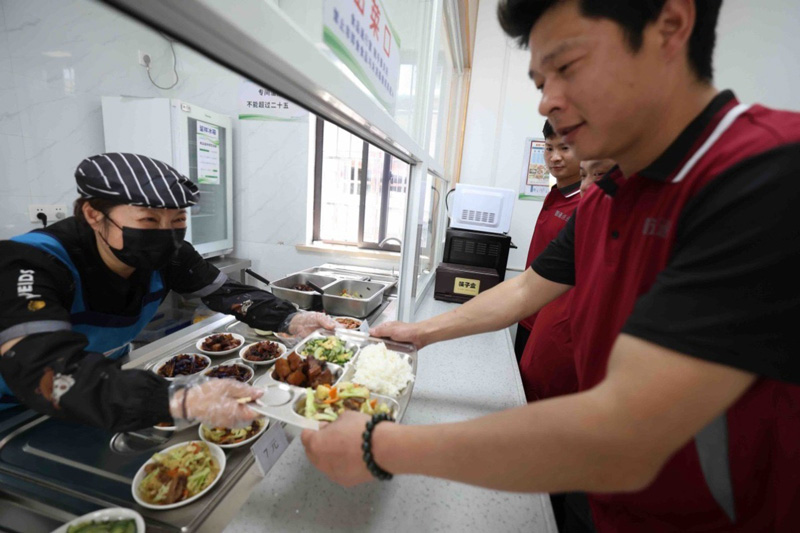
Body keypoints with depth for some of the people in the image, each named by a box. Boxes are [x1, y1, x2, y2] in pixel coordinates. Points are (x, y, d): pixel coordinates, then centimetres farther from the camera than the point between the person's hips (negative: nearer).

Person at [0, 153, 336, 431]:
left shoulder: (167, 255, -16)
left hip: (109, 386, 3)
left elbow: (226, 292, -9)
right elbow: (46, 373, -42)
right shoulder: (30, 266, -30)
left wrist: (288, 320, -26)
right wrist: (179, 400, -56)